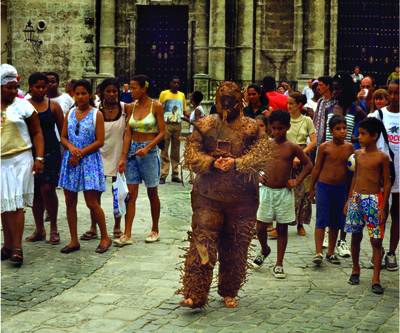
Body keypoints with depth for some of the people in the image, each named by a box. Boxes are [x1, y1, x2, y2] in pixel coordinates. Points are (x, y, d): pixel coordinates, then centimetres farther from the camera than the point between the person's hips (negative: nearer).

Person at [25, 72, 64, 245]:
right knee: (35, 190, 6)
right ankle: (39, 229, 17)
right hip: (30, 151, 2)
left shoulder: (53, 105, 3)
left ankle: (53, 228, 4)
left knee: (47, 188, -11)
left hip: (50, 151, -2)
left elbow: (62, 131, 6)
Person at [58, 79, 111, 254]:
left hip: (89, 160, -5)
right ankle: (74, 241, 13)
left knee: (92, 203, -6)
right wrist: (71, 147, -11)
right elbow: (63, 137, 10)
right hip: (70, 161, 5)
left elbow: (100, 141, -8)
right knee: (70, 202, 4)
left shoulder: (97, 114, -2)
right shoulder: (70, 113, 11)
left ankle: (105, 238, 11)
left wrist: (81, 153, -13)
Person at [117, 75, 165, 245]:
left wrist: (147, 148, -20)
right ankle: (127, 234, 0)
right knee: (131, 194, 0)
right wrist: (123, 157, -1)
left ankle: (155, 230, 22)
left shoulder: (156, 106, -7)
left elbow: (162, 132, -7)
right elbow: (128, 133, 5)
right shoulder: (132, 107, 6)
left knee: (152, 193, 7)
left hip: (149, 151, -4)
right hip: (132, 151, 4)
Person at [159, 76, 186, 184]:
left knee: (175, 151, 7)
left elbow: (184, 111, 18)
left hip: (177, 125, 4)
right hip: (166, 125, -4)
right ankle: (163, 175, -3)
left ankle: (175, 175, 12)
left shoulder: (182, 95, 13)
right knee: (164, 151, -4)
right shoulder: (164, 94, 2)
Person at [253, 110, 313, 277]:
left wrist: (297, 181, -3)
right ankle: (265, 250, 33)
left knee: (282, 229, 5)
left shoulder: (292, 147, -2)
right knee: (260, 227, 1)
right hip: (266, 190, 1)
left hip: (284, 192, -1)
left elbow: (308, 165, 6)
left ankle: (279, 265, 15)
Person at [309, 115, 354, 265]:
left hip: (340, 188, 3)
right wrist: (311, 188, 3)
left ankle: (331, 252, 20)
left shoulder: (349, 147, 3)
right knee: (321, 219, -7)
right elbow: (317, 168, 1)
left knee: (336, 221, 10)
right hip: (323, 186, -3)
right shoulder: (324, 147, -6)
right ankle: (318, 252, -6)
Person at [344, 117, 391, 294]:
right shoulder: (358, 154, 7)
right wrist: (349, 200, 14)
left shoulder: (382, 157, -7)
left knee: (376, 240, -5)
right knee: (355, 237, 12)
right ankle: (355, 270, 30)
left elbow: (387, 183, -5)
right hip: (356, 198, 5)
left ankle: (376, 279, -2)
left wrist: (383, 208, -9)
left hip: (373, 200, -5)